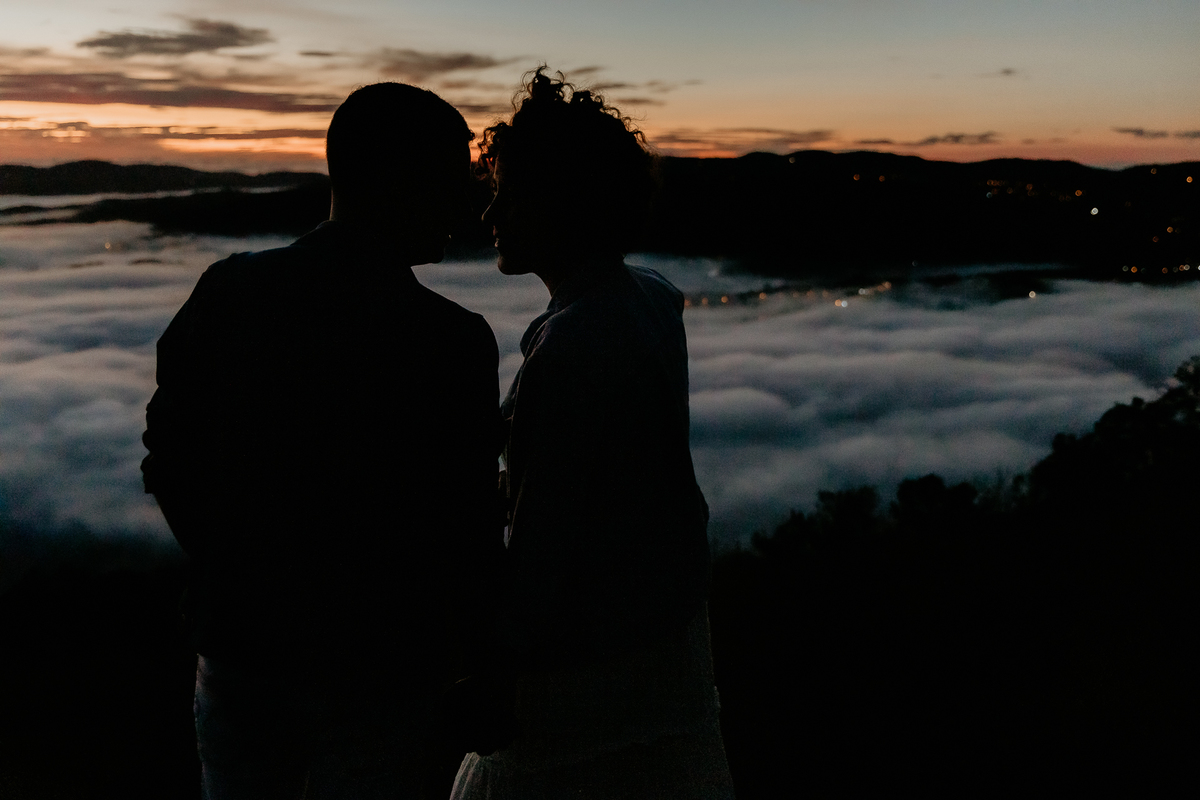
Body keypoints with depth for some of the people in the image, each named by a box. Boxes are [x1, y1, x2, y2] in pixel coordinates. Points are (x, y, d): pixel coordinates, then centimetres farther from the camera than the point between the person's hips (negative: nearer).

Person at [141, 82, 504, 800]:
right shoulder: (451, 340, -21)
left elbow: (170, 464, 1)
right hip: (375, 672, -4)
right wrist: (462, 655, 2)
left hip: (235, 641, 4)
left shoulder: (228, 289, -7)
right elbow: (468, 533, -17)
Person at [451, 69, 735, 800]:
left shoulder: (566, 349, -26)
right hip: (671, 623, 9)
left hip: (589, 650, -9)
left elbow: (544, 534, -23)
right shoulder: (655, 301, 2)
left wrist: (499, 668, -14)